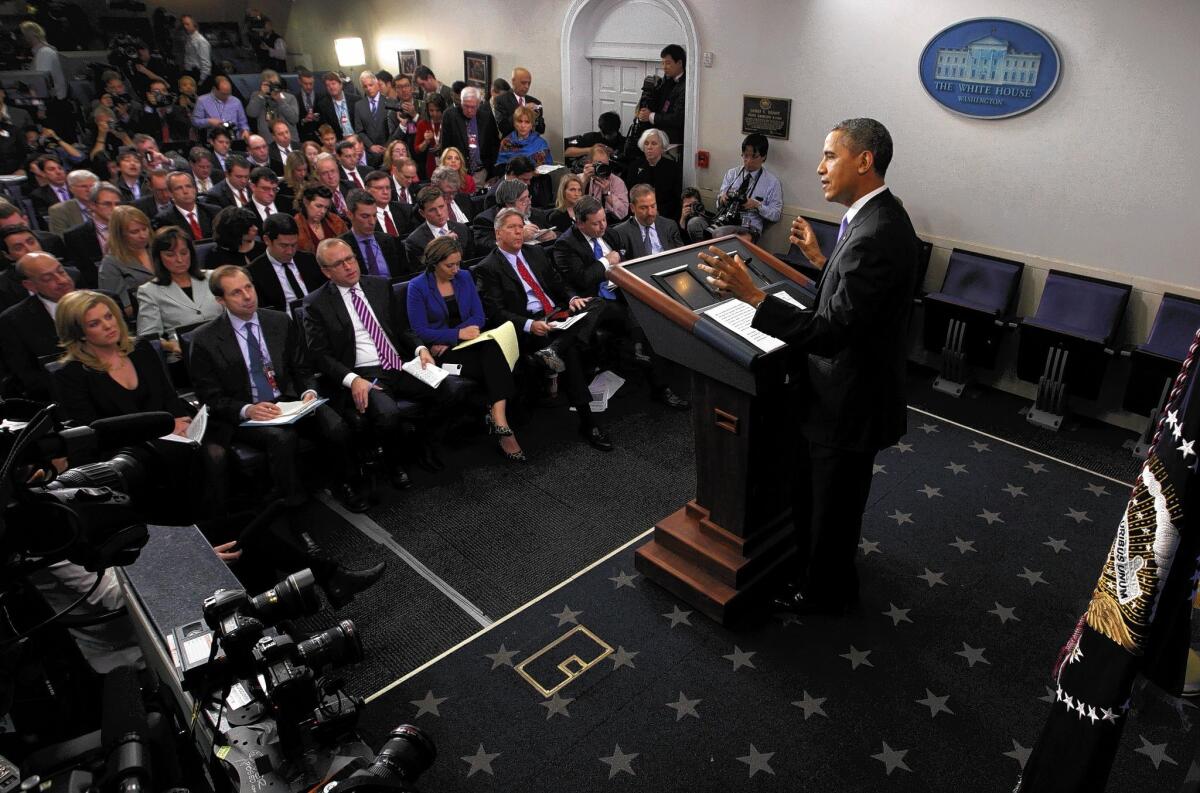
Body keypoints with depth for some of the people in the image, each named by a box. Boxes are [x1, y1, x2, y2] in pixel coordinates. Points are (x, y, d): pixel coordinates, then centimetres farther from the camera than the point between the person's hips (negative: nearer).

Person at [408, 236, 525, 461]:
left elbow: (479, 317, 5)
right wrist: (458, 334, -18)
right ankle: (500, 424, -23)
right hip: (441, 350, -4)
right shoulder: (417, 287, -2)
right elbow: (420, 330, -8)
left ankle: (498, 421, -42)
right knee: (494, 367, -29)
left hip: (468, 341, 4)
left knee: (492, 349, -33)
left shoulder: (465, 277, 10)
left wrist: (448, 340, -10)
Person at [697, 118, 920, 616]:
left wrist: (751, 294, -39)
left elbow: (833, 332, -33)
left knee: (832, 502, 13)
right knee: (818, 489, 27)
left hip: (849, 400, -10)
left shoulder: (876, 235, -29)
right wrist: (820, 261, 12)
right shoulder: (878, 218, 4)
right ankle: (814, 564, 51)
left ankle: (825, 593, 37)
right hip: (849, 386, 10)